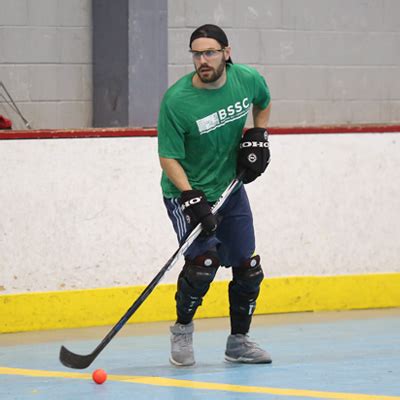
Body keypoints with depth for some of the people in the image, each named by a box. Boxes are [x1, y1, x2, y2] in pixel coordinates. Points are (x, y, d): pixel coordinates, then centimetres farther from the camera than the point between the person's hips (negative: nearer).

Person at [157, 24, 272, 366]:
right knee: (204, 260, -22)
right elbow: (169, 158, -20)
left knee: (248, 267, 5)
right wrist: (191, 199, -30)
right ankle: (182, 329, 2)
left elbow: (264, 102, 16)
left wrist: (258, 138, 2)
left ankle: (239, 340, 22)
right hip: (187, 191, -5)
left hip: (230, 188, 5)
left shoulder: (248, 79, -10)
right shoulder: (177, 100, -23)